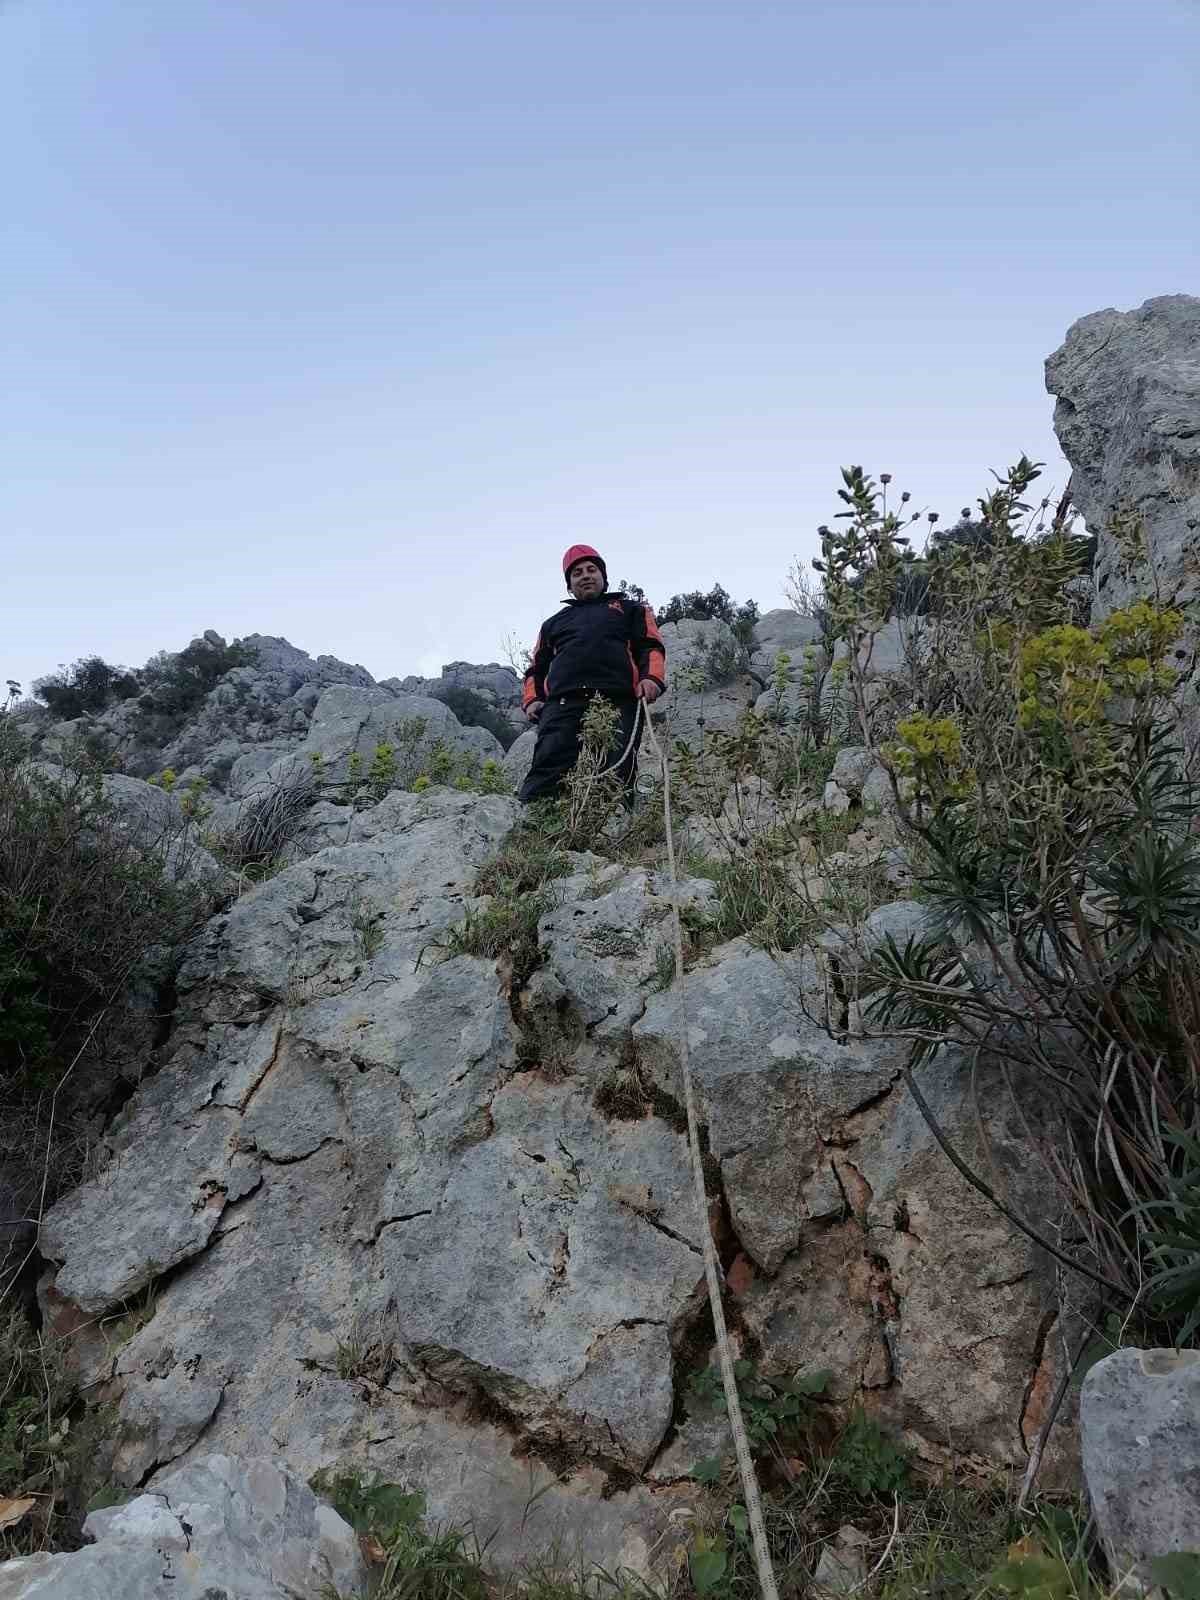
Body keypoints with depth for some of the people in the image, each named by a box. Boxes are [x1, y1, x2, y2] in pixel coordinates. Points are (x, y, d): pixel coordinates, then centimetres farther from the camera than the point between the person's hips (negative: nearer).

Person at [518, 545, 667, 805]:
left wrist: (652, 677, -6)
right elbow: (537, 668, 32)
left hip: (617, 702, -1)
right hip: (563, 703, 1)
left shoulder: (629, 610, 30)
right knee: (547, 771, -20)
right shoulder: (554, 622, 36)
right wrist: (531, 700, 10)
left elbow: (651, 646, 16)